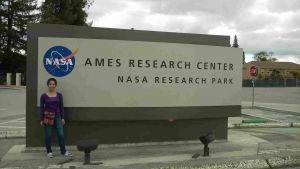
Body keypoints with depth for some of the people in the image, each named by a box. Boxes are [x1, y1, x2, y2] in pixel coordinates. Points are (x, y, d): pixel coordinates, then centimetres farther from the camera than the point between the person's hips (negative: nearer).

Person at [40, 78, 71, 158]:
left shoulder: (59, 95, 3)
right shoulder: (44, 96, -2)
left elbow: (61, 107, 6)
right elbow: (42, 108, 0)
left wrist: (62, 118, 3)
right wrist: (41, 120, -3)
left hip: (57, 116, 1)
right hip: (47, 117, -1)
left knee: (61, 134, -2)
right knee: (48, 135, 5)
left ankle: (63, 151, 11)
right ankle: (49, 151, 21)